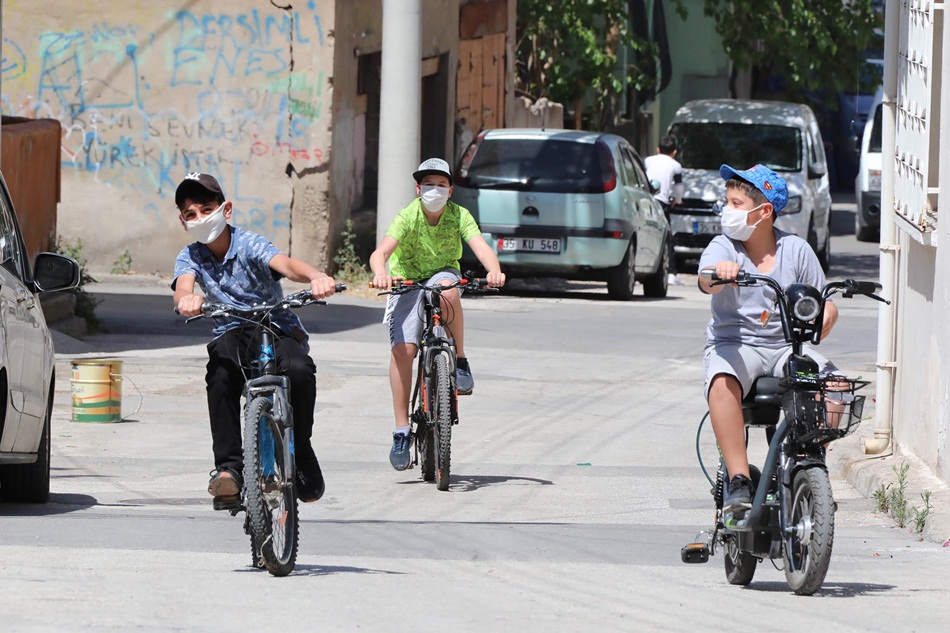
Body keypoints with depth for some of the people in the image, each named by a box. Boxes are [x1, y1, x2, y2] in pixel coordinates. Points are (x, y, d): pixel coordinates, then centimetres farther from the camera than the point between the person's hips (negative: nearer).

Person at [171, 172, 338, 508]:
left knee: (298, 370, -34)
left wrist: (316, 276, -52)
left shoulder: (248, 244, -9)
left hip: (279, 329, -2)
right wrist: (187, 299, -49)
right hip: (232, 334, 2)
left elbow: (285, 264, -29)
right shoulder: (190, 257, 0)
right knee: (221, 373, -34)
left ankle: (300, 451, -10)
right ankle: (228, 465, -28)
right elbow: (183, 286, -22)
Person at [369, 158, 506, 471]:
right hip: (407, 281, -1)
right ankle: (401, 431, -14)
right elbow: (380, 252, -32)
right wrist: (380, 274, -56)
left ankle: (461, 361, -18)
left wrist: (494, 270, -51)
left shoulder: (459, 216, -13)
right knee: (402, 348, -19)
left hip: (443, 275, 1)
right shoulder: (409, 217, -19)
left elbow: (480, 246, -28)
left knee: (447, 290, -37)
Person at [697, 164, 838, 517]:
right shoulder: (724, 247, 0)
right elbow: (707, 282, -22)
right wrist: (719, 273, -47)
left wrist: (824, 319, -17)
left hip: (786, 346, 2)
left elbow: (824, 303, 7)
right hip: (733, 343, -2)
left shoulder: (796, 250, 5)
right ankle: (739, 481, -33)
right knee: (723, 383, -36)